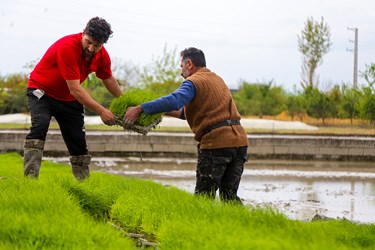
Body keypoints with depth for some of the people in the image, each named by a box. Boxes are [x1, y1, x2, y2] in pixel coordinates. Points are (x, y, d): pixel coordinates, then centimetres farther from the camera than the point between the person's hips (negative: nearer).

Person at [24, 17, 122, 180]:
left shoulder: (102, 56, -9)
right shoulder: (68, 47, -33)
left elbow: (109, 80, 14)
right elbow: (75, 89, -33)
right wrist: (101, 111, -31)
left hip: (69, 99, 7)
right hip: (42, 91, -7)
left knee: (78, 141, 6)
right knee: (40, 125, -30)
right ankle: (30, 176, -39)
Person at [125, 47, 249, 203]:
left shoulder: (193, 82, -4)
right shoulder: (217, 79, 24)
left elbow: (174, 101, -24)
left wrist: (140, 109, -22)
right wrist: (168, 112, 23)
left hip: (216, 144, -8)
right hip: (239, 141, 8)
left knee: (203, 195, 0)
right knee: (229, 196, 12)